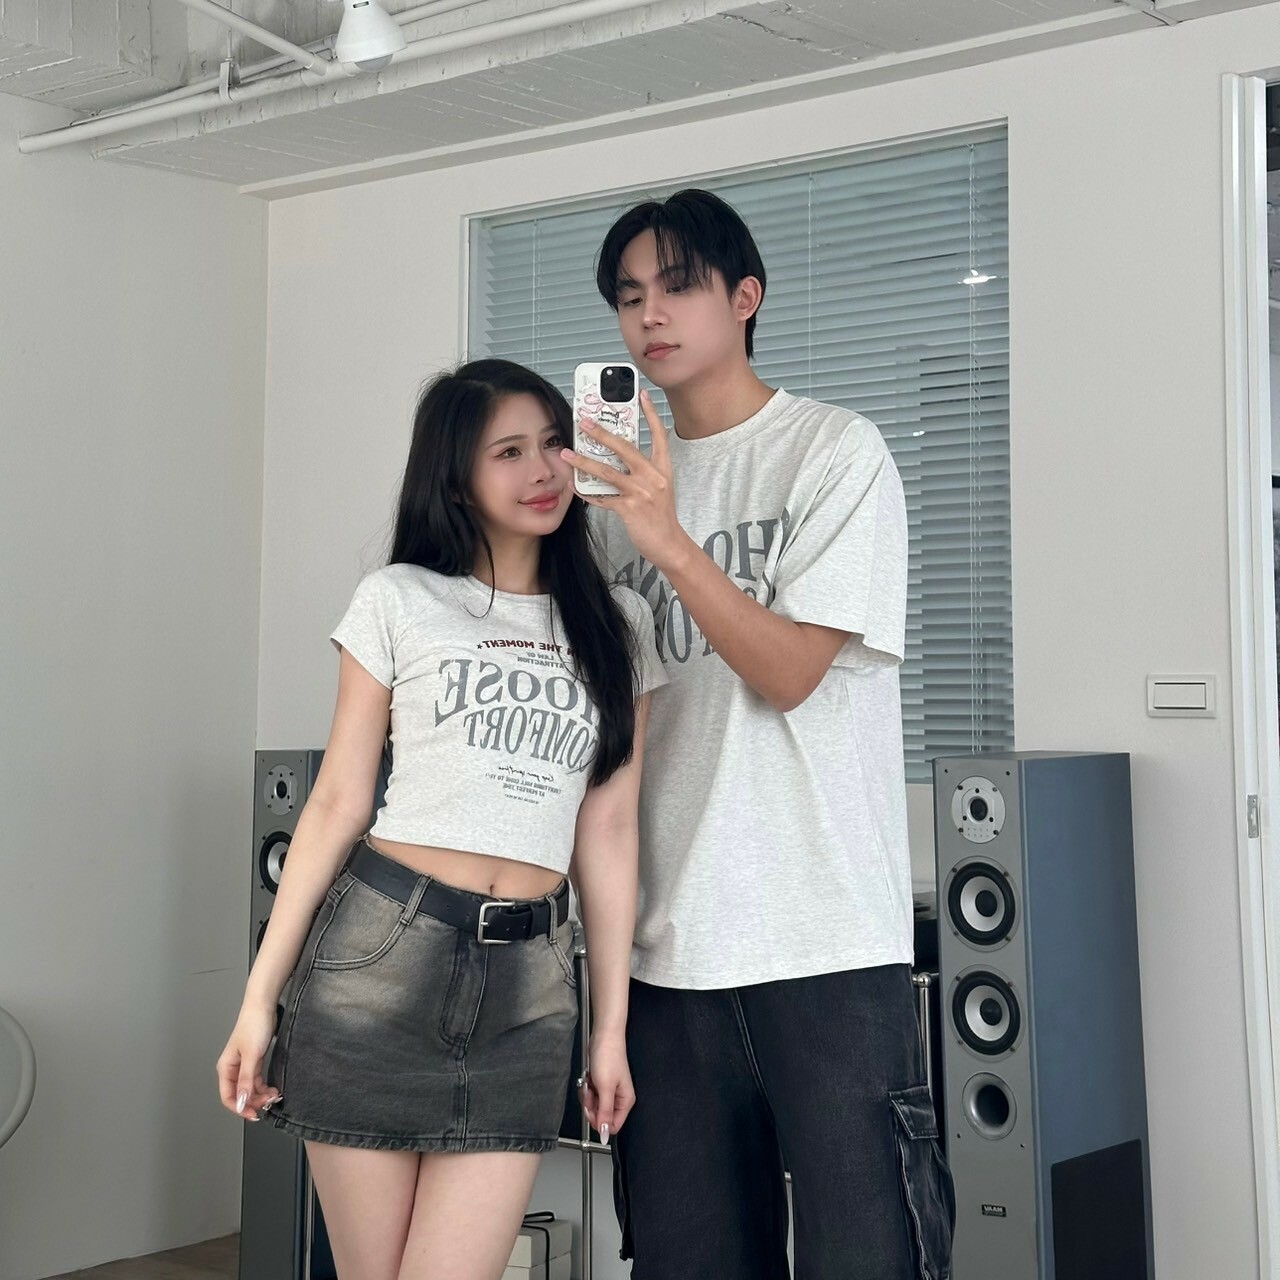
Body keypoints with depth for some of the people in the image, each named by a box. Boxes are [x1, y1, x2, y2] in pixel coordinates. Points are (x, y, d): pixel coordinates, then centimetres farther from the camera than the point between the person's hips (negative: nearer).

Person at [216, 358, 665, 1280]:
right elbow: (337, 804, 2)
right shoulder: (400, 600, 3)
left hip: (529, 979, 2)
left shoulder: (617, 624, 10)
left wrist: (612, 1026, 7)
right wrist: (260, 995, -1)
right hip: (379, 952, -1)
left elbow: (608, 831, 9)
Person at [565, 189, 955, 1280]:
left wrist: (667, 539, -22)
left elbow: (790, 672, -12)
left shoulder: (838, 452, -1)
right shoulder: (635, 477, 15)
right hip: (671, 946, 5)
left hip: (827, 943, -5)